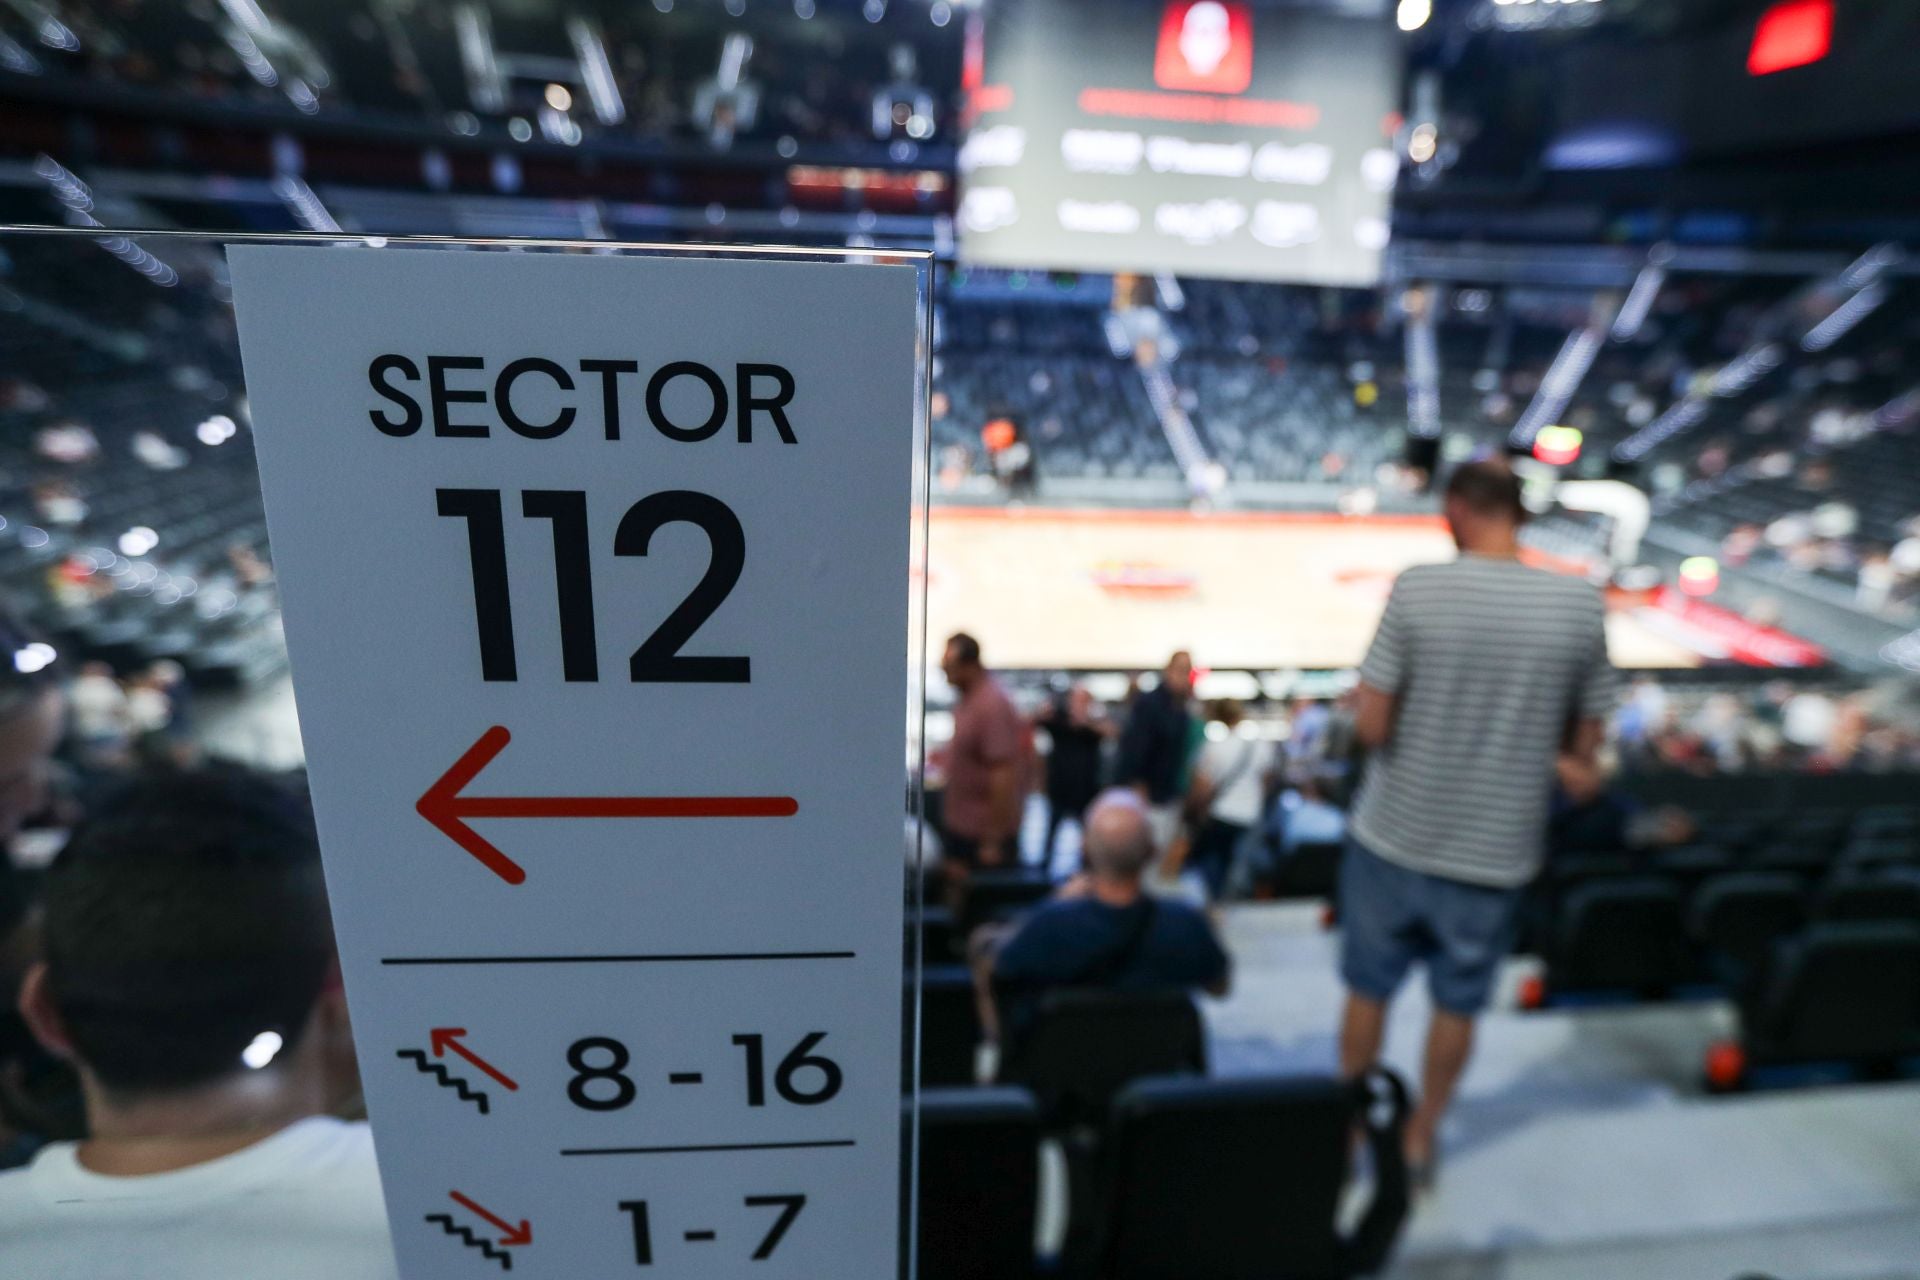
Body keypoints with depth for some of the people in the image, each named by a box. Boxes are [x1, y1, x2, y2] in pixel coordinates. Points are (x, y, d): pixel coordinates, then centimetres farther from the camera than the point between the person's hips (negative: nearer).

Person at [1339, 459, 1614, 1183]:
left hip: (1395, 837, -1)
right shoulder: (1581, 605, -7)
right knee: (1458, 1004, 21)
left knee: (1368, 989, 19)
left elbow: (1370, 725, -16)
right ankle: (1421, 1138, 39)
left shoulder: (1418, 588, -15)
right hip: (1496, 852, 2)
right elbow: (1585, 744, 0)